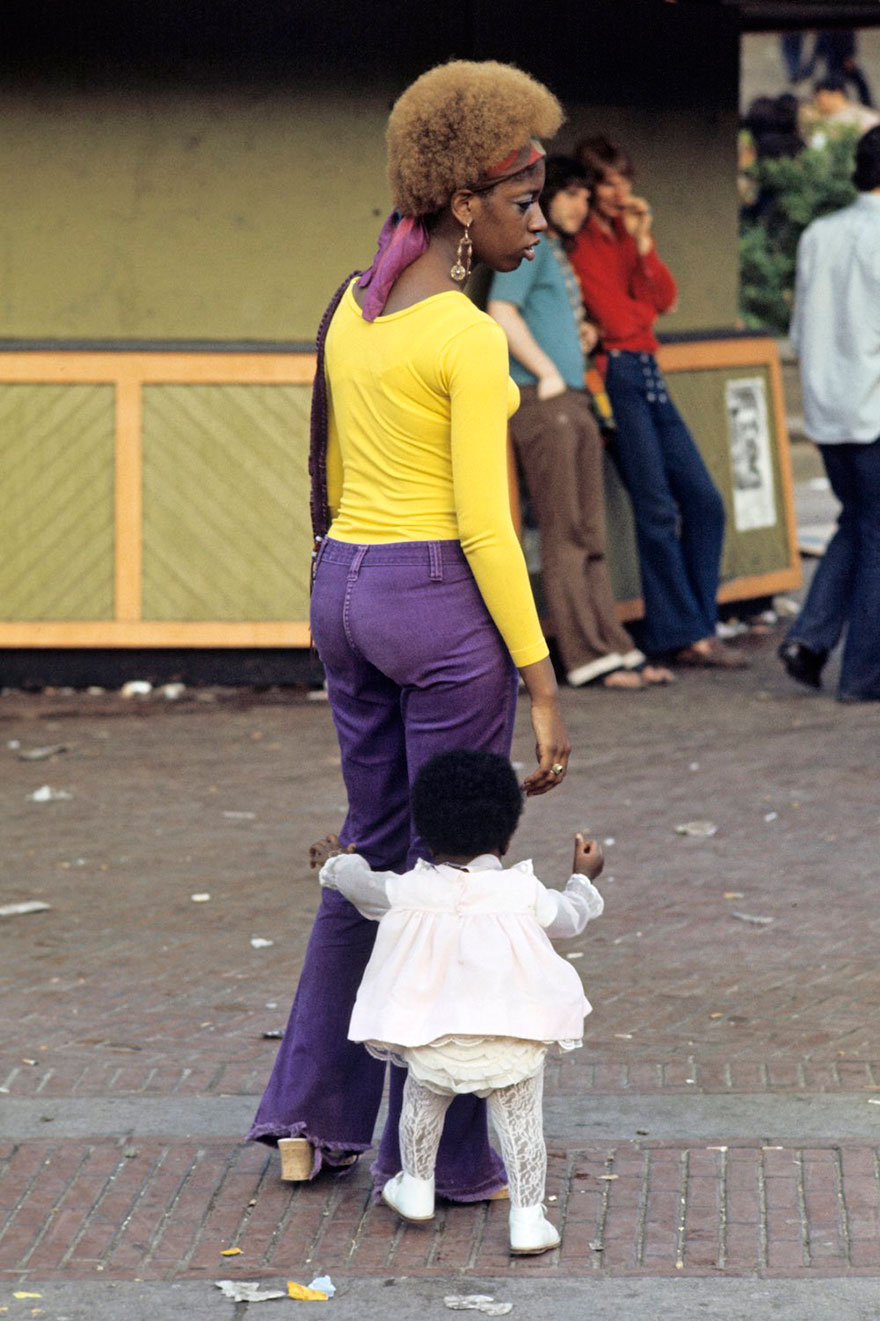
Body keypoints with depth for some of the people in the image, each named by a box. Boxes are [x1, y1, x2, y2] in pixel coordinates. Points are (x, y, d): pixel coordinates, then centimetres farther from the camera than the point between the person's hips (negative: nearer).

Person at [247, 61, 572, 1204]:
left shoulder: (351, 309, 8)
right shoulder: (469, 338, -17)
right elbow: (482, 523, -18)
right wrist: (541, 683, -14)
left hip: (346, 592, 8)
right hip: (447, 605, -8)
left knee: (374, 852, 20)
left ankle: (314, 1116, 21)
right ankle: (438, 1154, 10)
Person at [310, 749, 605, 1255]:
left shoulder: (408, 892, -5)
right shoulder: (524, 894, -6)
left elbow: (363, 884, 16)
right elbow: (569, 917, 14)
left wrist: (336, 862, 39)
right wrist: (584, 879, 35)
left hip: (433, 1050, 1)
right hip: (513, 1051, -1)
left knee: (423, 1099, 28)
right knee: (521, 1125, 14)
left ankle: (416, 1189, 40)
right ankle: (527, 1219, 13)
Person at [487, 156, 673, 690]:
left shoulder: (559, 252, 23)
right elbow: (502, 311, -16)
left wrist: (582, 333, 11)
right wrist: (547, 373, -15)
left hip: (575, 403, 10)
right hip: (542, 403, -10)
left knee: (591, 535, 9)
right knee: (564, 535, -8)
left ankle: (614, 647, 10)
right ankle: (587, 656, -8)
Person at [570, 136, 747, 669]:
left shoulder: (628, 234, 17)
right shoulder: (580, 245, -8)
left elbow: (665, 299, 6)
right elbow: (618, 319, -13)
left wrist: (643, 242, -4)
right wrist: (643, 310, 7)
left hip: (650, 374, 8)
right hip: (616, 375, -8)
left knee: (703, 501, 4)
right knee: (657, 509, -8)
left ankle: (699, 628, 10)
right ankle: (685, 635, -3)